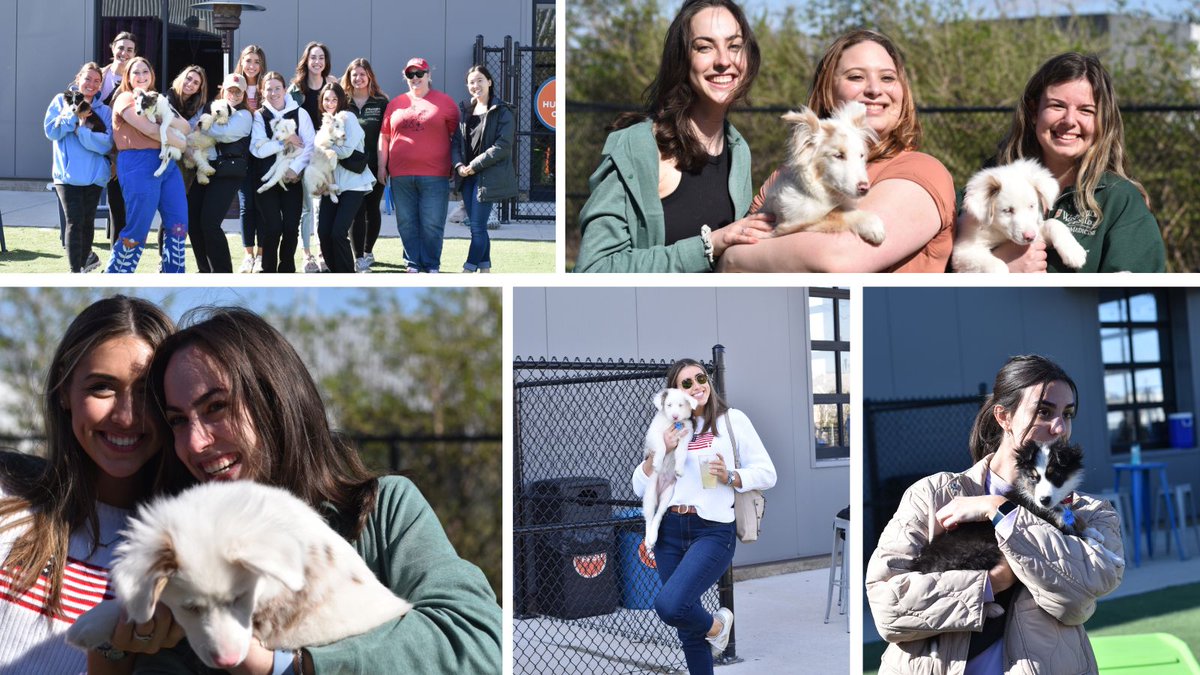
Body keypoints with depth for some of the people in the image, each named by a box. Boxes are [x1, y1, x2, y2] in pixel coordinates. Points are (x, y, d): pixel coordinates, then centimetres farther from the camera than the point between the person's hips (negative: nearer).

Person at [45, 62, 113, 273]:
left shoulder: (104, 111, 6)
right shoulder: (61, 101, 6)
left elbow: (106, 143, -7)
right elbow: (51, 131, -6)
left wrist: (82, 130, -16)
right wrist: (74, 114, -13)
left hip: (94, 175, 2)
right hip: (68, 174, -2)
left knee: (87, 221, 10)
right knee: (75, 221, -9)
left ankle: (84, 259, 30)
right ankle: (75, 271, -7)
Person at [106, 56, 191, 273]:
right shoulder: (126, 99, -1)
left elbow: (185, 127, 10)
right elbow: (150, 130, -14)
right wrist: (179, 143, -3)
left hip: (166, 162, 8)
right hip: (139, 165, -8)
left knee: (178, 223, 3)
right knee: (138, 228, -6)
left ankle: (173, 275, 10)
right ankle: (113, 275, 6)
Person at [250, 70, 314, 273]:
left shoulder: (299, 113, 3)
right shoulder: (259, 116, 2)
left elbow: (310, 145, -3)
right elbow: (258, 149, -10)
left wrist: (295, 168, -13)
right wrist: (285, 141, -12)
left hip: (292, 178, 1)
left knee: (291, 227, -2)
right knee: (272, 227, -8)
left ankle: (287, 268, 13)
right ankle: (269, 270, 5)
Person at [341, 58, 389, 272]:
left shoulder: (381, 103, 5)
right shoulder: (343, 102, 7)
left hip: (374, 165, 1)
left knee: (372, 209, 9)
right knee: (356, 211, -7)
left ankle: (368, 251, 26)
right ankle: (359, 258, -8)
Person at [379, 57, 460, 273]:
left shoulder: (445, 102, 4)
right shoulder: (396, 104, 12)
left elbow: (456, 137, 6)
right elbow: (384, 136, 14)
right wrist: (382, 166, 9)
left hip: (434, 175, -3)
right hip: (400, 176, 3)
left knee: (432, 224, -3)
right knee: (407, 223, 6)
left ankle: (431, 265, 7)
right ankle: (413, 264, 15)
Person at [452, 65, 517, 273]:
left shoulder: (502, 112, -6)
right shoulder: (464, 110, 13)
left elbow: (502, 146, -13)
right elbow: (456, 141, 12)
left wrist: (474, 166, -15)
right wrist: (459, 165, -7)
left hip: (488, 176, -6)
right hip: (467, 177, 6)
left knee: (477, 227, -7)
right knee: (477, 226, 9)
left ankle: (468, 272, -4)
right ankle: (485, 269, 17)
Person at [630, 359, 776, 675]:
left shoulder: (732, 420, 1)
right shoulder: (670, 430, 11)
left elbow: (767, 474, 1)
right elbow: (641, 488, 7)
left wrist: (730, 477, -15)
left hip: (713, 530, -4)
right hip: (669, 532, 4)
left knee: (669, 605, -24)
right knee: (688, 630, 10)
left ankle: (715, 625, 8)